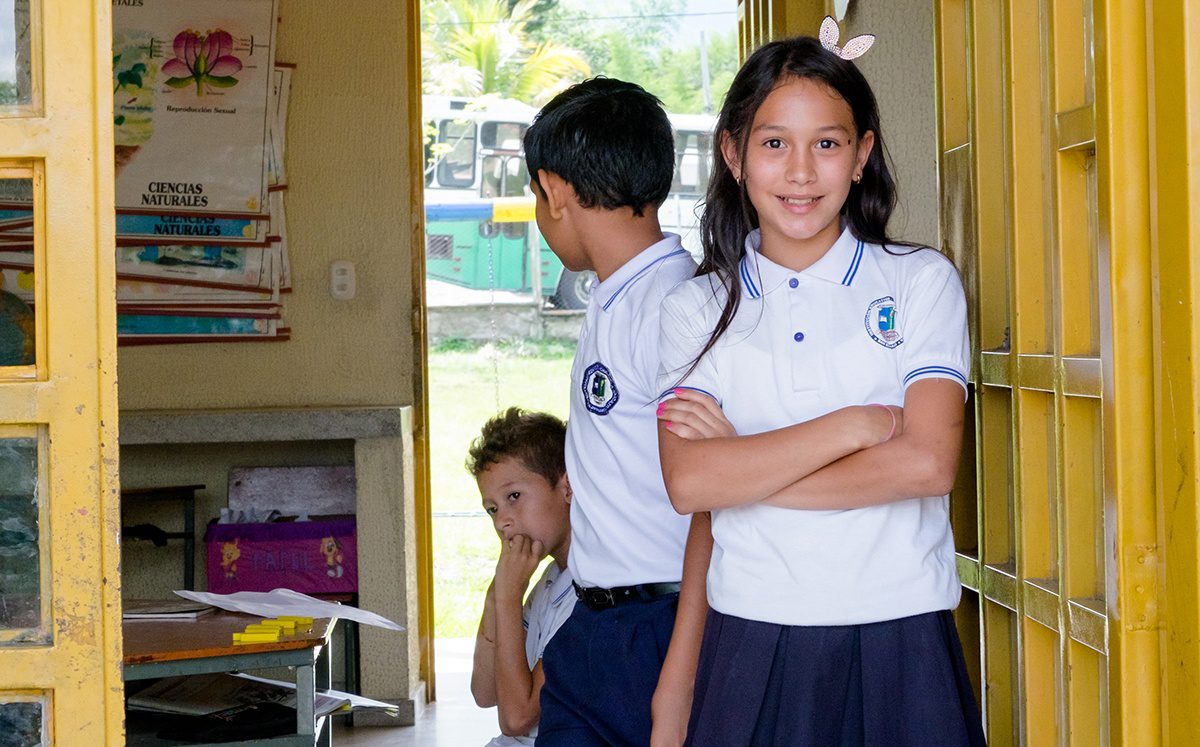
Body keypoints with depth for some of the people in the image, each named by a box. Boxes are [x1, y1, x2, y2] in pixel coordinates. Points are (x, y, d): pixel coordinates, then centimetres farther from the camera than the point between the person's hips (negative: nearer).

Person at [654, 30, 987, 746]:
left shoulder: (922, 281, 3)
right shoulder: (696, 306, 6)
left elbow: (929, 462, -11)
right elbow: (688, 482, -9)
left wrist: (743, 467, -8)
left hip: (899, 640, -1)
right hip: (752, 640, 1)